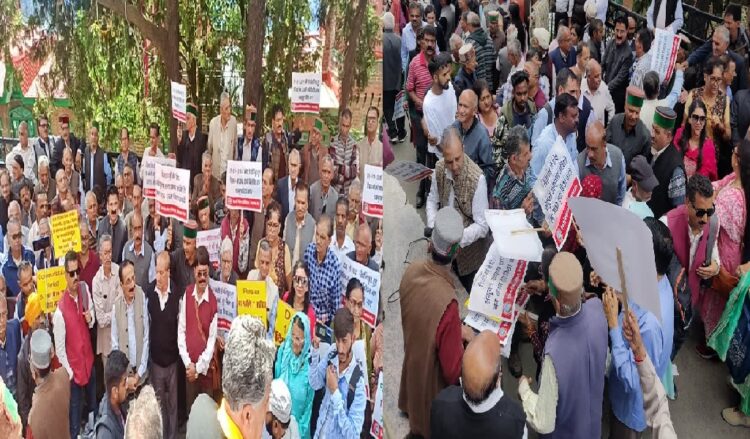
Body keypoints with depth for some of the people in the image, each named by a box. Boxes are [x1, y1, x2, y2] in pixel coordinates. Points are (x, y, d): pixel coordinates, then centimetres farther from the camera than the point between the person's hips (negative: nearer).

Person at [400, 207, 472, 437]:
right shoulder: (446, 302, -40)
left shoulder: (411, 271, -19)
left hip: (412, 373, 6)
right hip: (433, 386, -6)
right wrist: (470, 343, -11)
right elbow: (453, 371, -27)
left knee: (417, 419, 31)